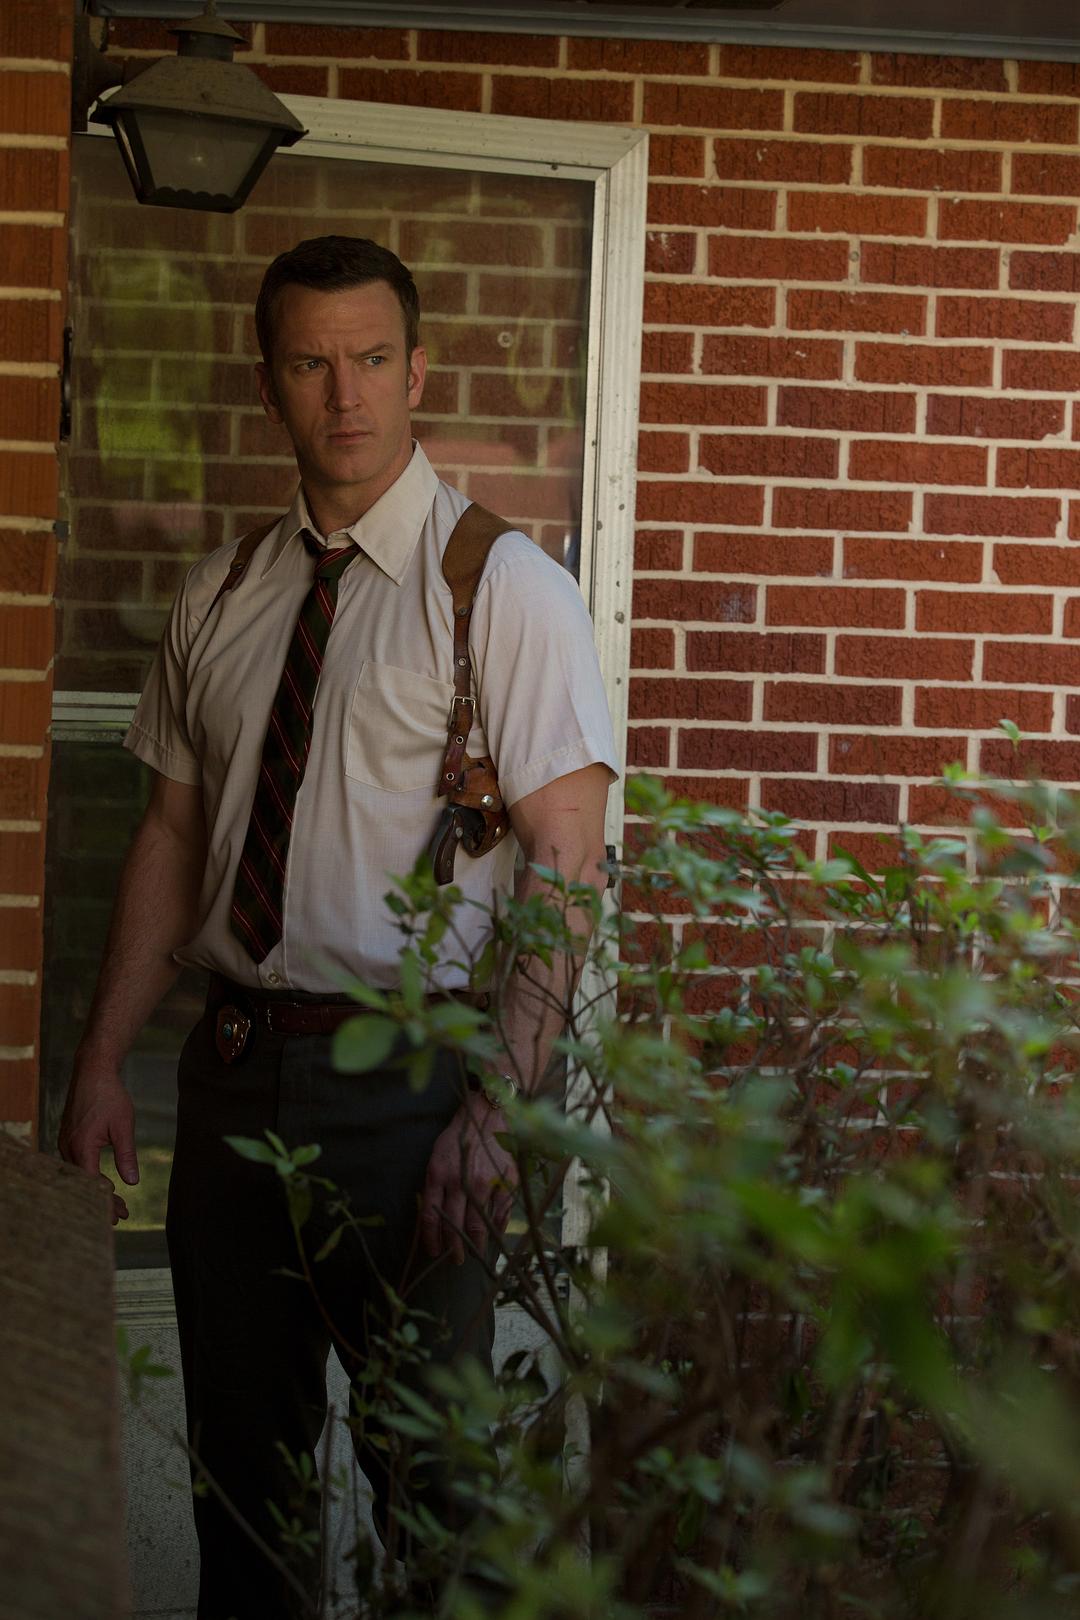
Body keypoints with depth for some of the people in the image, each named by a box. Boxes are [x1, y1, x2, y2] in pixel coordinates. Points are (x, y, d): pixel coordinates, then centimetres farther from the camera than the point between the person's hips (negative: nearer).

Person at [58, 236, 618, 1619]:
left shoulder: (503, 586, -8)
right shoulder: (220, 599, 8)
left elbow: (566, 864, -13)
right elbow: (171, 835, 12)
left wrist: (497, 1107, -21)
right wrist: (101, 1063, 6)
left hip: (405, 1075, -5)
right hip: (234, 1064, 5)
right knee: (237, 1443, 15)